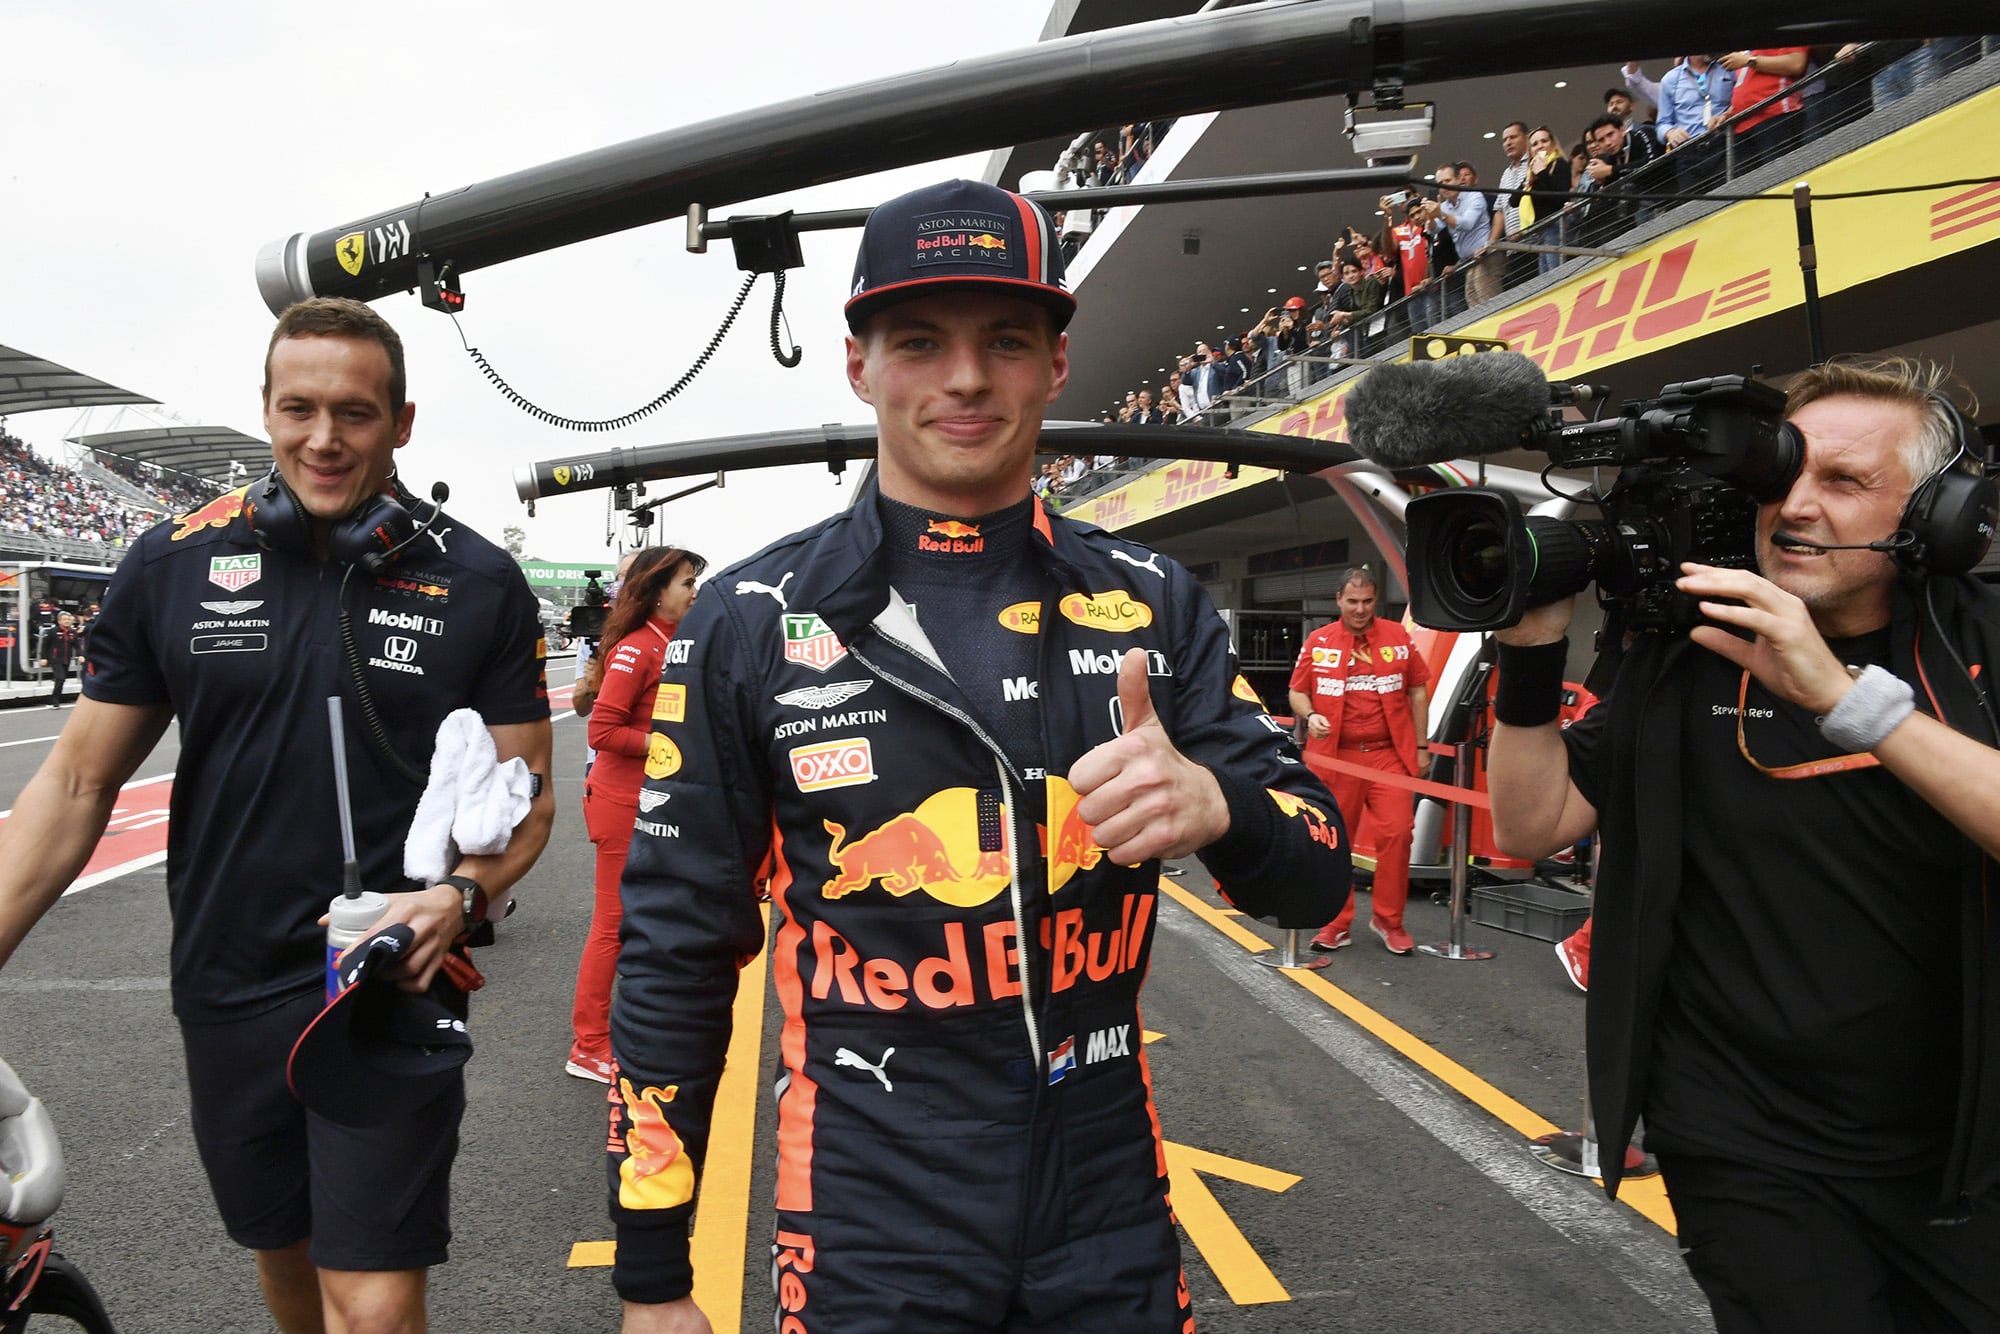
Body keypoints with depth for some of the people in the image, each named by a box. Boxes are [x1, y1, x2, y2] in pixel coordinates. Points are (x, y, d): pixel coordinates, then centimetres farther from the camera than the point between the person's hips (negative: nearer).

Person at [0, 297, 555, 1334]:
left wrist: (462, 894, -22)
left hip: (393, 986, -3)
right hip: (227, 987, 3)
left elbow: (525, 792, -3)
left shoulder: (478, 585, -7)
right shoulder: (172, 565, -1)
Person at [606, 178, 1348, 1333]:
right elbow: (673, 959, -2)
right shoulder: (752, 625, -8)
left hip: (1113, 1234, 2)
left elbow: (1316, 879, -2)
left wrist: (1213, 802, -26)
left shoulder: (1154, 603, -3)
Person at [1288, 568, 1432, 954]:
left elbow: (1417, 692, 12)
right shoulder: (1318, 641, 5)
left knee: (1396, 833, -7)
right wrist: (1309, 716, -12)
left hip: (1389, 753, 0)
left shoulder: (1397, 636, 7)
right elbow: (1297, 691, 9)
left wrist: (1420, 747, 10)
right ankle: (1336, 923, 18)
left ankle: (1388, 919, 11)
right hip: (1336, 756, 0)